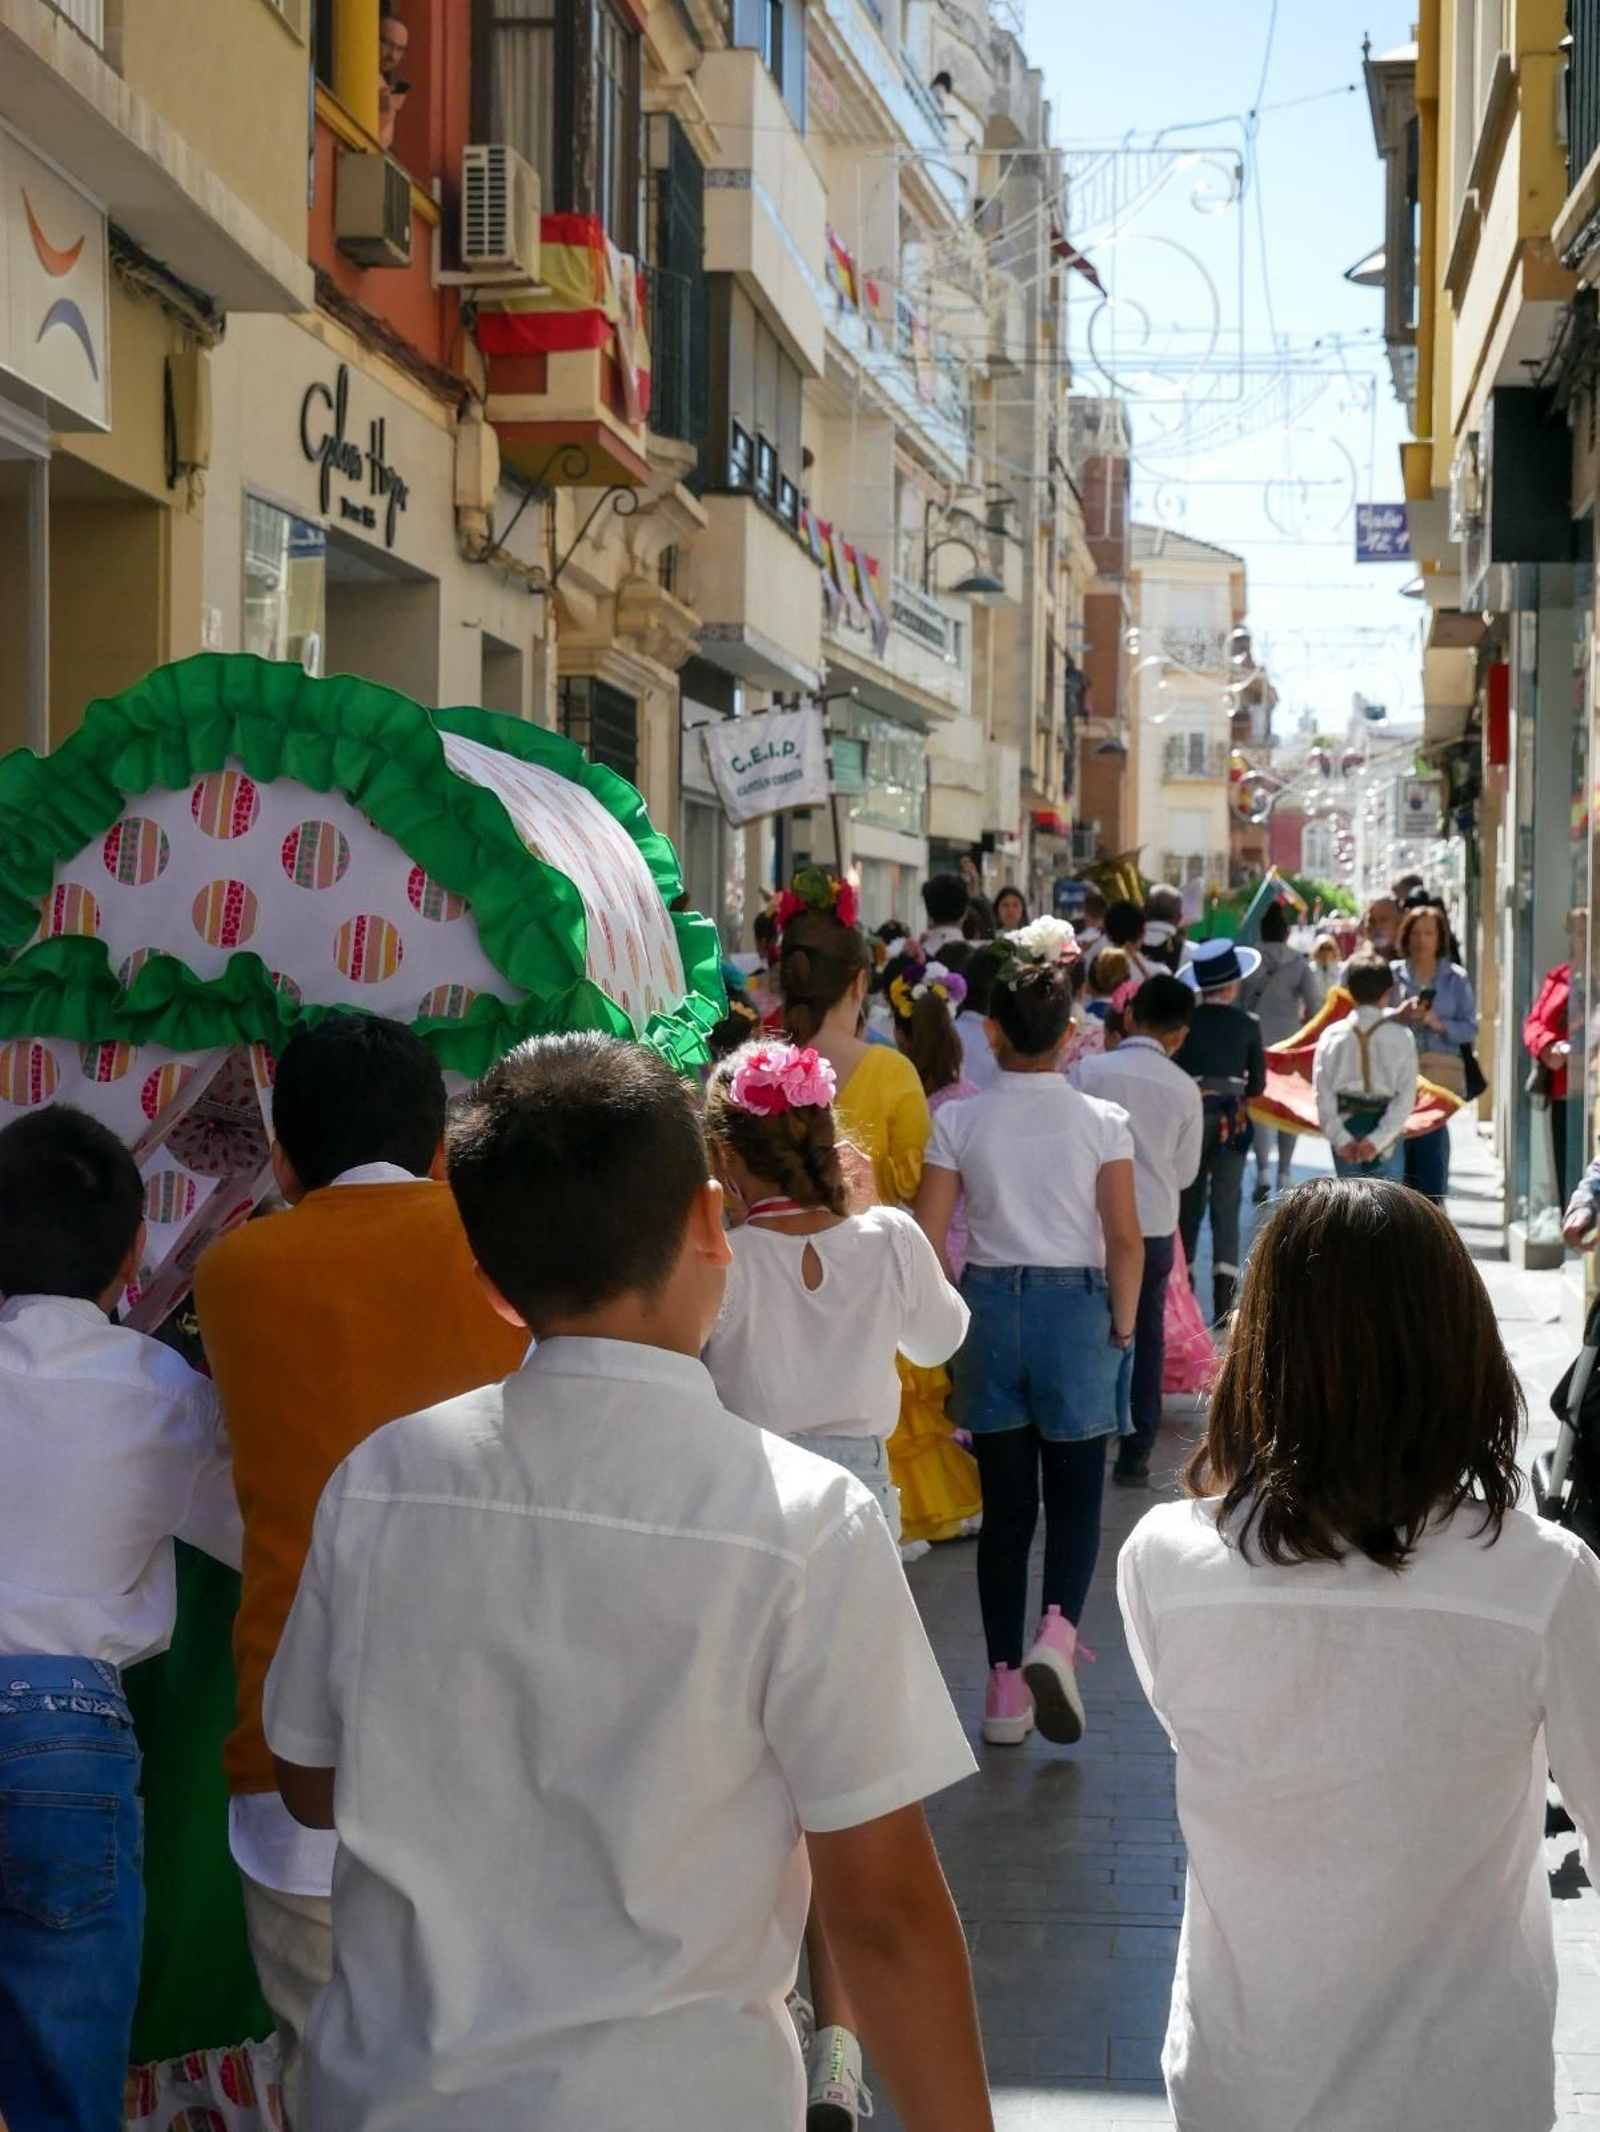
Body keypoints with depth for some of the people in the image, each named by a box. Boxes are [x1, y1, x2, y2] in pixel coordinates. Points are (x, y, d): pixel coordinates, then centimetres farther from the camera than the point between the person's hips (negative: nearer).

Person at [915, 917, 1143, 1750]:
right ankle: (1059, 1630, -15)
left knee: (1004, 1503, 10)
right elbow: (1126, 1243, -8)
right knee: (1075, 1494, 10)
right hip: (1075, 1307, -1)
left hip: (991, 1306, 1)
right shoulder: (1101, 1122, -5)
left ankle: (1004, 1684, 13)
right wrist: (1122, 1329, 4)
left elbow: (928, 1237, -4)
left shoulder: (960, 1121, -3)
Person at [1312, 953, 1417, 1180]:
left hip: (1346, 1128, 2)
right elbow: (1406, 1095, -11)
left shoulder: (1332, 1035, -2)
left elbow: (1323, 1094, -6)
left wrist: (1341, 1138, -6)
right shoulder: (1401, 1037, -6)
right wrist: (1378, 1140, -12)